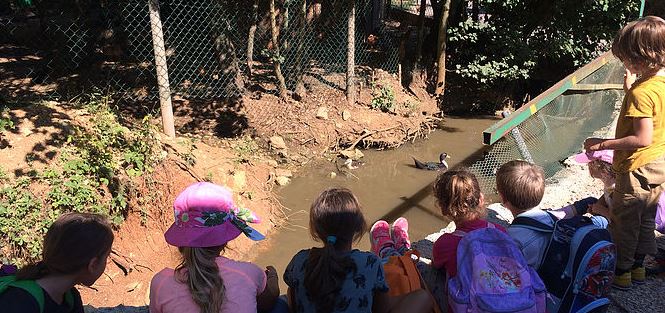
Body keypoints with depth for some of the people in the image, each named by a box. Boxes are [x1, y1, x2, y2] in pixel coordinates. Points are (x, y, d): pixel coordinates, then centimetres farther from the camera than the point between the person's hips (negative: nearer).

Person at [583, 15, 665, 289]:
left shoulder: (641, 92, -27)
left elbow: (643, 138, -29)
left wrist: (603, 144, -23)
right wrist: (630, 88, 6)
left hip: (638, 169, -9)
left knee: (623, 222, 8)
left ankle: (622, 272, 21)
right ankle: (638, 266, 36)